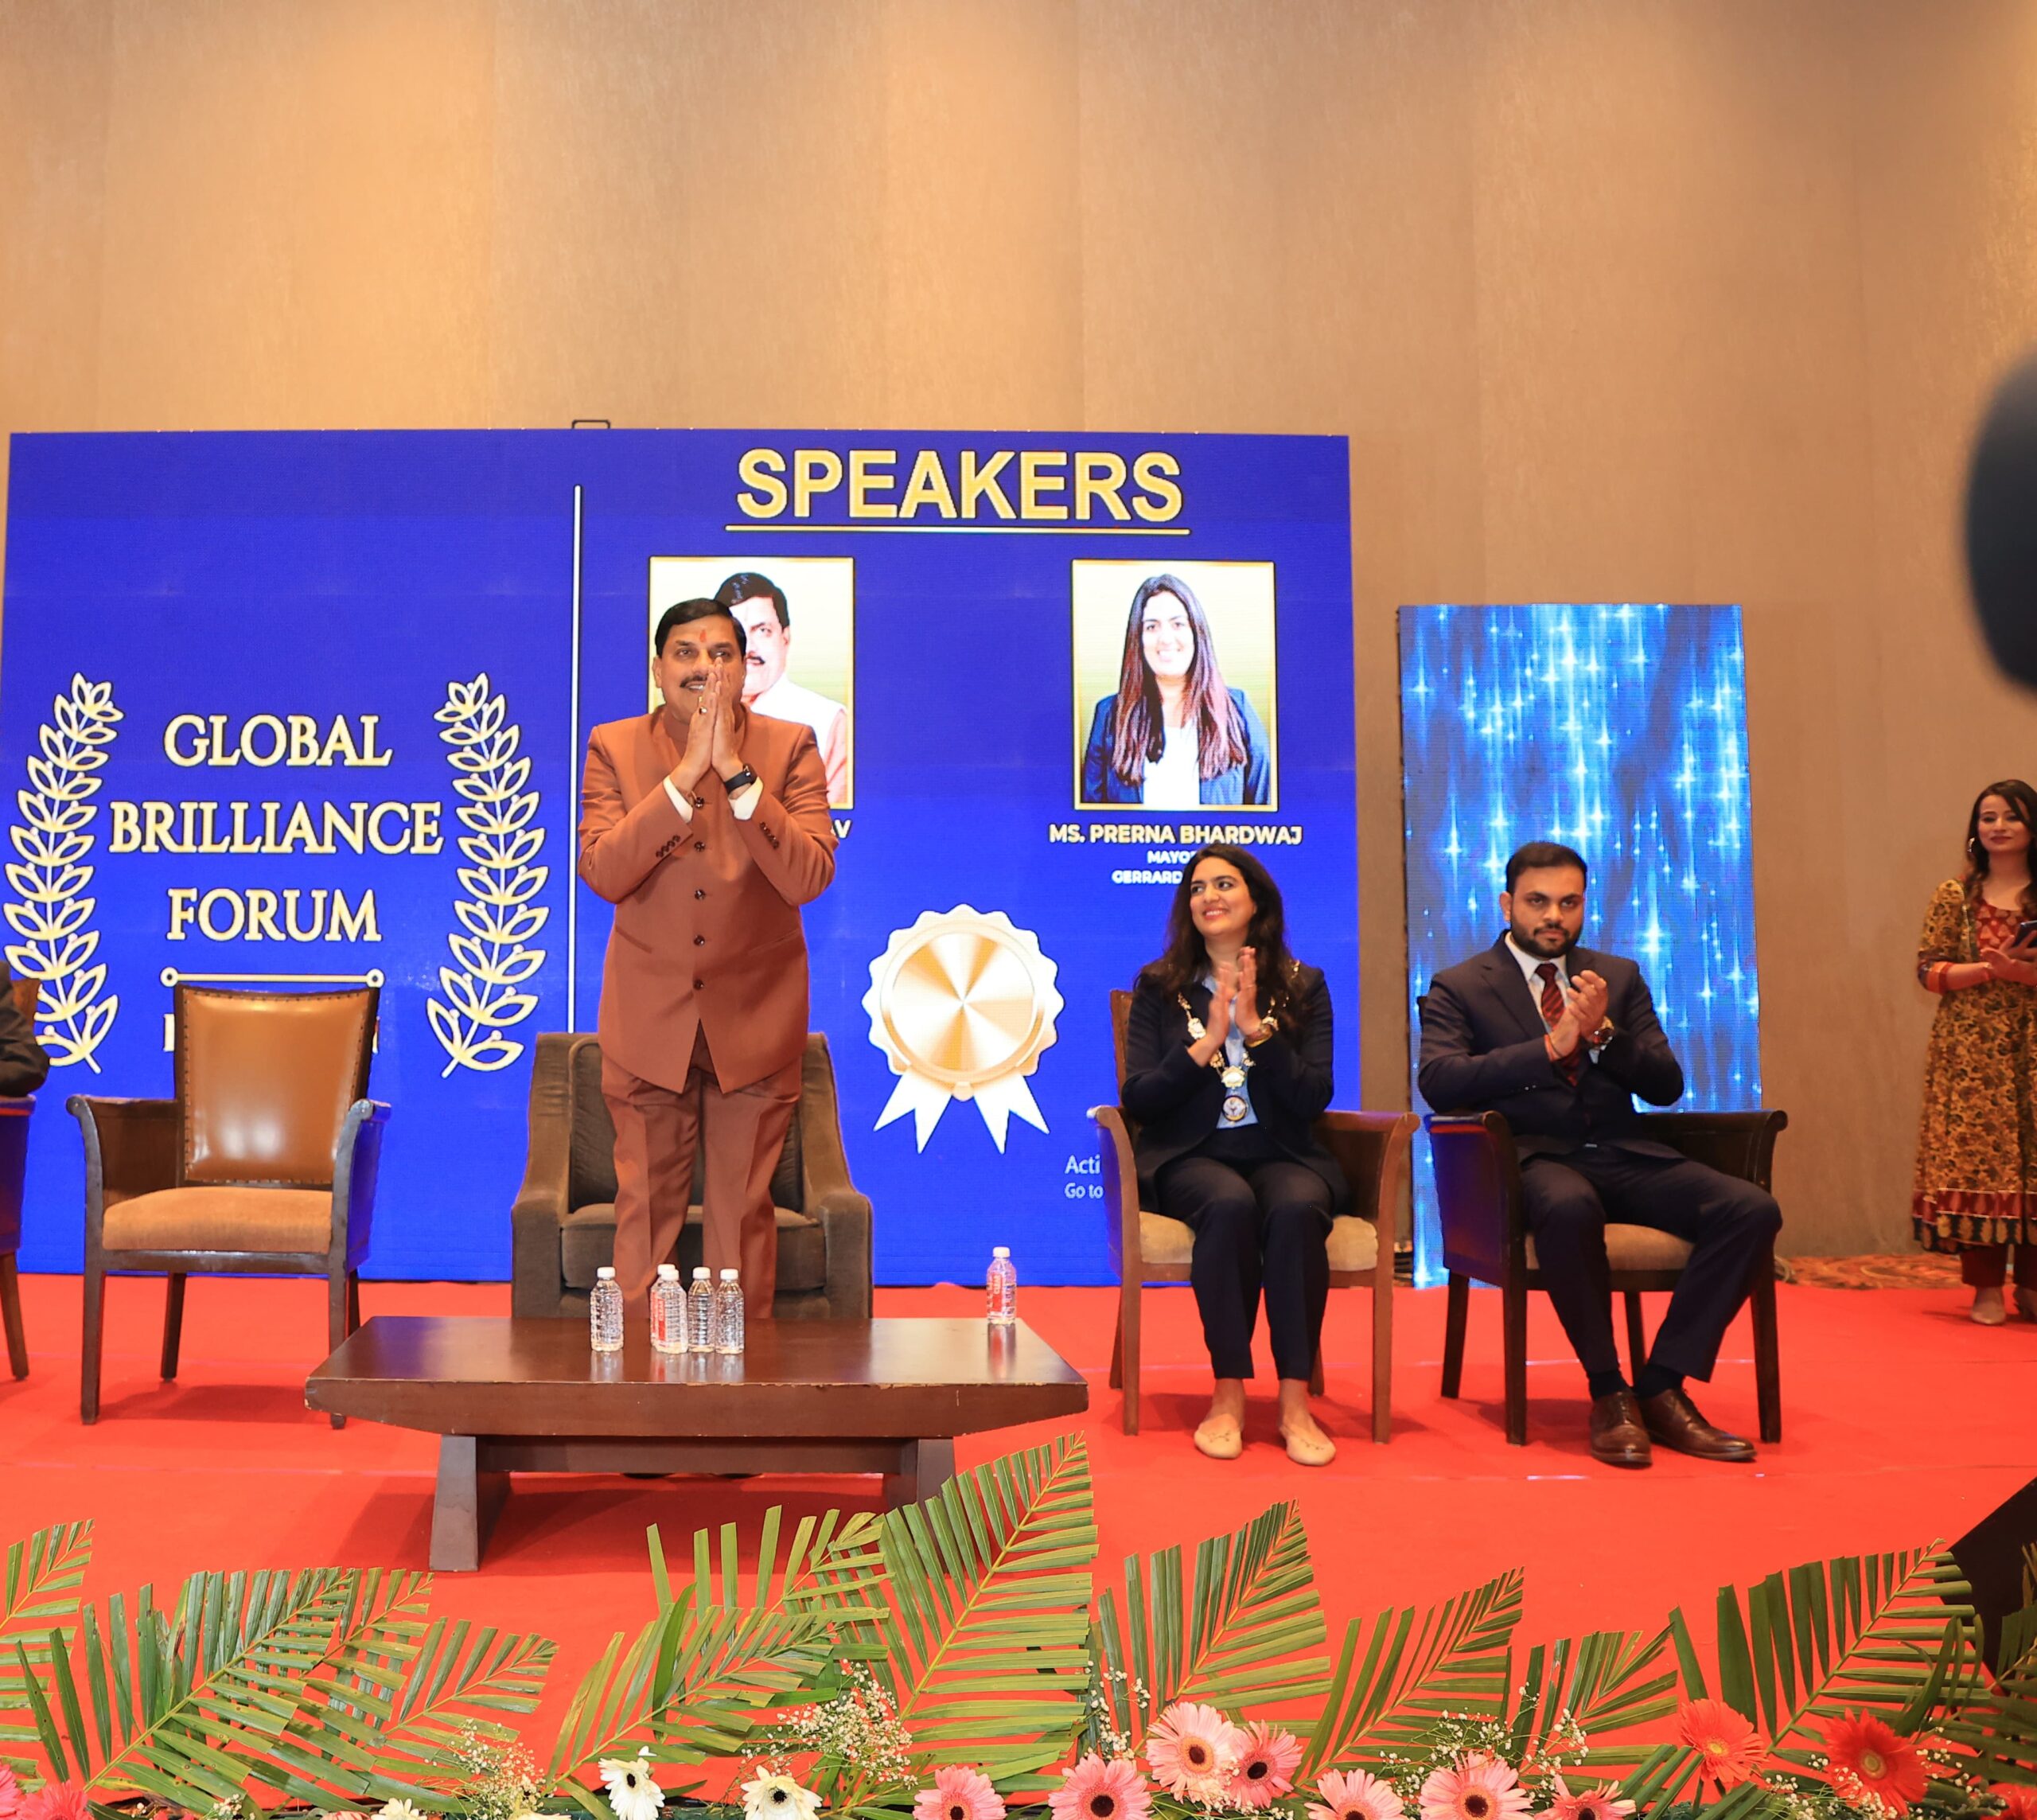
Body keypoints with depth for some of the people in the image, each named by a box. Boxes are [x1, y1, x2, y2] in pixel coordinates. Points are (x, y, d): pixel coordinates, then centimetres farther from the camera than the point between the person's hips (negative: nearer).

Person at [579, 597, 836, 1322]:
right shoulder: (614, 747, -2)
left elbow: (809, 876, -18)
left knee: (744, 1208, 8)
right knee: (645, 1205, 9)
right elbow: (603, 873, -16)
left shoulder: (789, 748, -5)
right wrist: (685, 774, -23)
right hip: (648, 1017, 1)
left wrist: (735, 771, -24)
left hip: (754, 1017, -1)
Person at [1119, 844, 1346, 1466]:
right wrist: (1206, 1044, -10)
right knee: (1231, 1204, -35)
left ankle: (1295, 1400, -27)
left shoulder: (1302, 987, 10)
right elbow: (1137, 1099, 1)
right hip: (1190, 1157, -1)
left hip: (1282, 1155, 1)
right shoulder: (1160, 987, 10)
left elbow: (1313, 1099, -1)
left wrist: (1257, 1028, -12)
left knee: (1297, 1209, -34)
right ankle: (1228, 1394, -27)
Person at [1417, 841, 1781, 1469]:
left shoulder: (1619, 976, 20)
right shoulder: (1458, 987, 8)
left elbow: (1666, 1087, 11)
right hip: (1532, 1157, -4)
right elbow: (1438, 1081, -11)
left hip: (1622, 1153, 5)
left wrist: (1602, 1033, -8)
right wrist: (1553, 1046, -17)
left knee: (1753, 1210, -20)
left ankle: (1661, 1388, -15)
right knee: (1569, 1209, -40)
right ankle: (1608, 1394, -21)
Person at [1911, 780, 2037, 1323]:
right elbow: (1927, 971, 1)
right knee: (1976, 1156, -6)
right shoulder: (1954, 896, 7)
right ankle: (1986, 1288, 1)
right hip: (1971, 1049, -1)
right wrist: (1991, 970, -13)